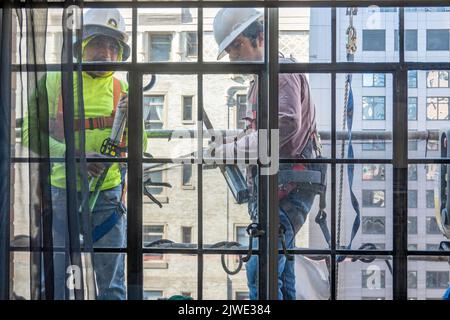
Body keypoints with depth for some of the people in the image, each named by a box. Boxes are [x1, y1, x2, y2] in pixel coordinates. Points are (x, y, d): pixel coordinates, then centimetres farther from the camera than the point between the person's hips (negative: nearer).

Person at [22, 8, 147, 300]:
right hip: (61, 190, -1)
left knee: (112, 283, 7)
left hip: (108, 193, 2)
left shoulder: (123, 90, 5)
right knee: (55, 278, 6)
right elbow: (30, 132, -8)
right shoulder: (55, 82, -1)